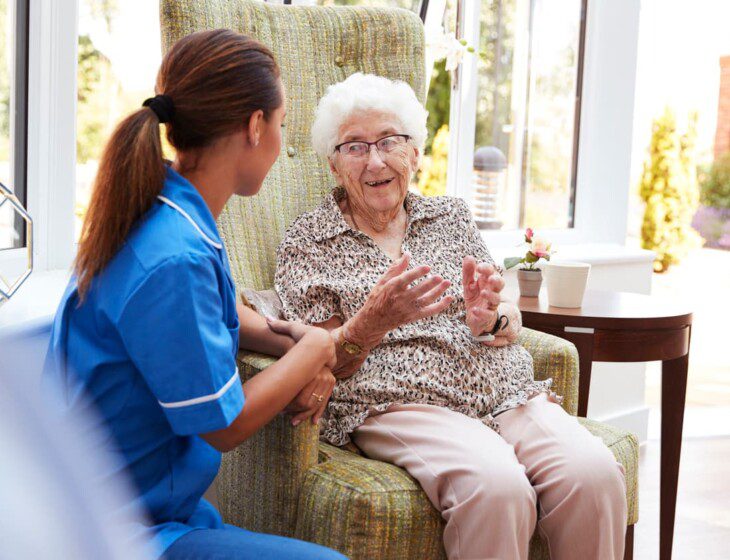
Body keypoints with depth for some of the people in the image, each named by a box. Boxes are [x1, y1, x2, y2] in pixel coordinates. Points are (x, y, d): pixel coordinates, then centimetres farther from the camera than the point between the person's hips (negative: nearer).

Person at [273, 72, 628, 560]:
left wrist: (489, 319, -8)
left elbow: (513, 328, 17)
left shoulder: (452, 216, 21)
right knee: (496, 484, -35)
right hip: (394, 404, -4)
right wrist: (370, 324, -20)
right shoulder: (307, 243, 10)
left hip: (503, 391, 4)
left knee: (594, 471, -26)